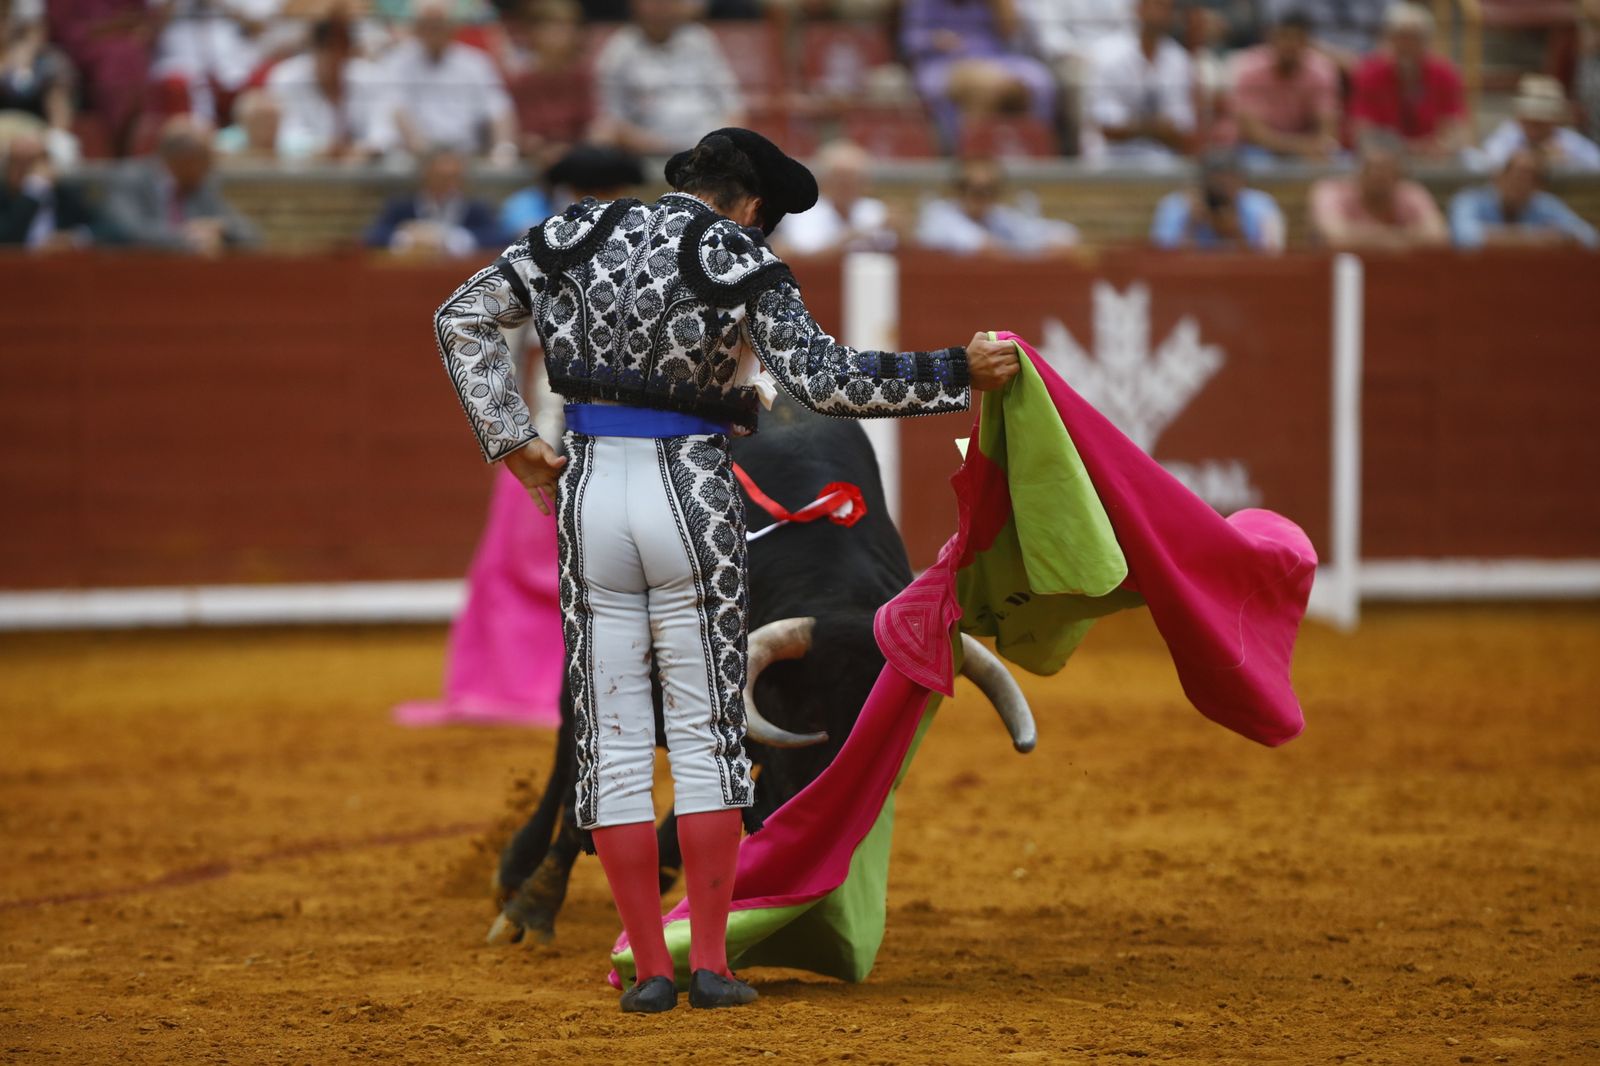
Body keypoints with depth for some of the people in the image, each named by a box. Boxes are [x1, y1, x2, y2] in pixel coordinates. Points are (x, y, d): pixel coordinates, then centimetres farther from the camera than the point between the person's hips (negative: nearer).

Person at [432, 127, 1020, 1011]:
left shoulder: (581, 234, 8)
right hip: (691, 497, -3)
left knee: (612, 738, 6)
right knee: (706, 732, 7)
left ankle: (650, 969, 5)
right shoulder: (738, 261, -4)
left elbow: (463, 320, 8)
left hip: (589, 489, 3)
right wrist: (956, 374, -9)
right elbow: (824, 380, -14)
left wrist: (512, 441, 9)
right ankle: (709, 963, 4)